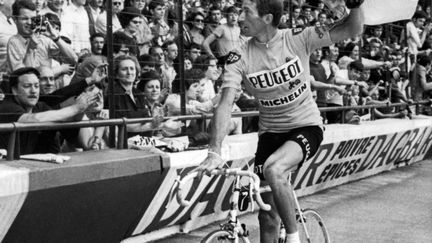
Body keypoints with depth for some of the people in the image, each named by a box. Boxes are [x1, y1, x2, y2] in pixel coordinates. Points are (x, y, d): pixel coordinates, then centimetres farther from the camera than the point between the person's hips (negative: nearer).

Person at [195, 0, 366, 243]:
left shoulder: (298, 39, -14)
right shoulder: (240, 58, -12)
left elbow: (352, 30, -12)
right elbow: (226, 104, -21)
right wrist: (215, 152, -33)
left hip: (306, 126, -3)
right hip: (270, 131, 3)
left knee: (273, 169, -32)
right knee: (268, 216, 6)